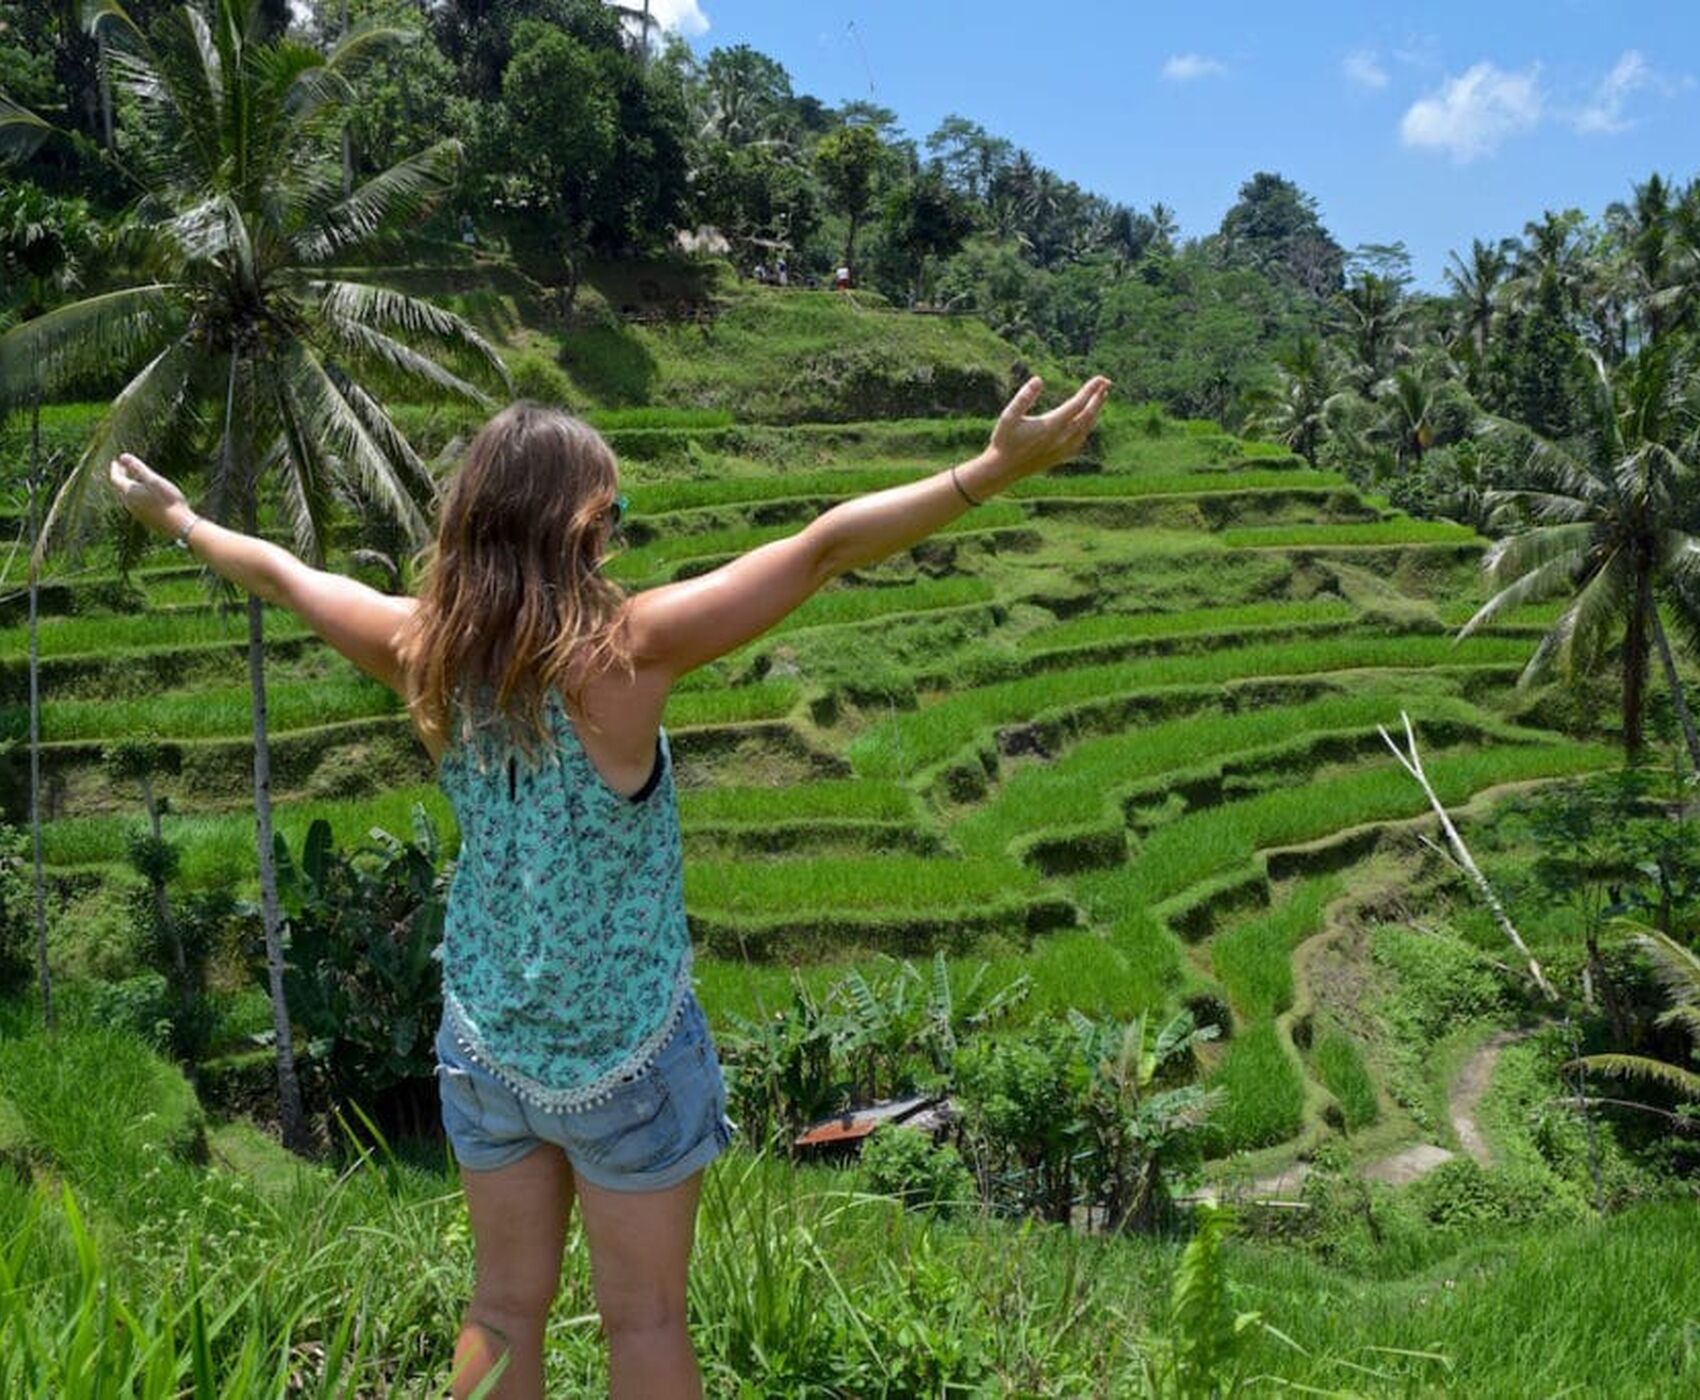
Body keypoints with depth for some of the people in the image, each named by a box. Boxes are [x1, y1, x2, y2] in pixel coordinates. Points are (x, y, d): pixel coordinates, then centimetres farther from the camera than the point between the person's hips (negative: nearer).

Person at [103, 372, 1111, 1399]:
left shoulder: (426, 652, -8)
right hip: (625, 1049, -4)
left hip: (486, 1038, 5)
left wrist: (177, 518, 26)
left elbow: (282, 573, 9)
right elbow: (823, 549, -28)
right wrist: (992, 471, -30)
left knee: (504, 1308, 19)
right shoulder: (625, 653, -23)